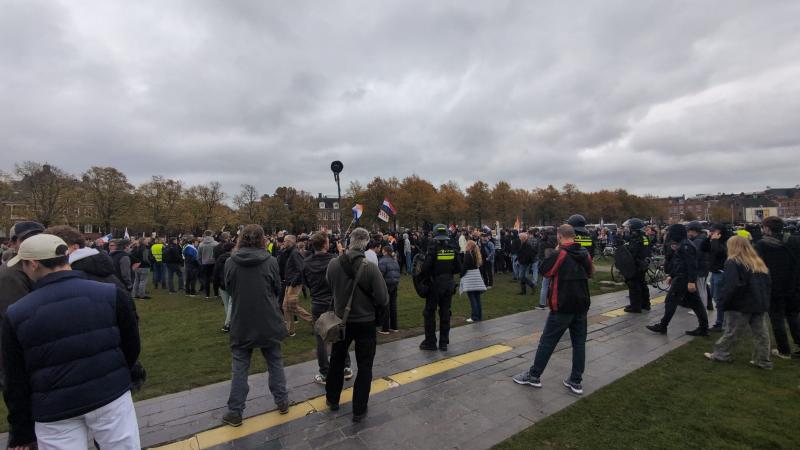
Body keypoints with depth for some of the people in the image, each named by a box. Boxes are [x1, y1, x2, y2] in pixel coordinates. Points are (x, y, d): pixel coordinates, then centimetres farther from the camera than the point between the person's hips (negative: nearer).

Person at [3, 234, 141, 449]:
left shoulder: (16, 314, -6)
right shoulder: (112, 294, -10)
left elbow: (16, 382, 1)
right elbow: (132, 346, -2)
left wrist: (22, 433, 12)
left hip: (54, 412, 1)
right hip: (111, 396, 0)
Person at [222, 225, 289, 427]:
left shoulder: (230, 262, -9)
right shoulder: (270, 261, -13)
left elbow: (228, 289, 5)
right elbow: (277, 290, -2)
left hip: (241, 323, 1)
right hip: (268, 322, 0)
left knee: (239, 368, 13)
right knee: (275, 362, 16)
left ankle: (235, 412, 22)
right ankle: (282, 401, 27)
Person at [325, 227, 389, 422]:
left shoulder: (333, 264, -15)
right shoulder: (370, 268, -24)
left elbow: (331, 289, 1)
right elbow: (383, 299, -20)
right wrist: (370, 304, 0)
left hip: (341, 320, 3)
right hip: (365, 321, -3)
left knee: (337, 359, 24)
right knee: (364, 366, 14)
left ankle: (332, 399, 42)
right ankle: (359, 410, 23)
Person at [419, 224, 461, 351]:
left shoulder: (433, 248, -15)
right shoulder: (453, 248, -2)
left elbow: (426, 268, -18)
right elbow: (458, 269, 1)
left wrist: (426, 275, 3)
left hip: (435, 284, -4)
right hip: (448, 284, 4)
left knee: (430, 312, 9)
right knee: (445, 313, 13)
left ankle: (430, 342, 14)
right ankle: (444, 343, 20)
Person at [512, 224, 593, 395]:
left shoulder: (559, 254, -16)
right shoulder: (585, 253, 3)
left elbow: (543, 270, -5)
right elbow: (590, 272, 19)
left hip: (562, 306, -6)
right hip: (582, 305, 6)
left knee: (547, 341, 3)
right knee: (579, 342, 11)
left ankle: (534, 375, 14)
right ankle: (576, 381, 18)